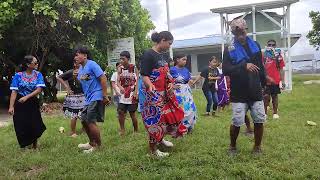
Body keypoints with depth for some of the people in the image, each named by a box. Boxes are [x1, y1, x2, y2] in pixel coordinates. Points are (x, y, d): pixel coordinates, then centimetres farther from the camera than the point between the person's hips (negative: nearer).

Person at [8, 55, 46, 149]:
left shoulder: (38, 75, -2)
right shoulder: (18, 75, -6)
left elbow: (39, 89, -12)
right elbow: (14, 92, -10)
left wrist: (26, 97, -23)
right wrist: (11, 106, -18)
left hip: (33, 103, 1)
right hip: (20, 104, -1)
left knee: (35, 125, 6)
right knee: (22, 126, 3)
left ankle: (35, 146, 27)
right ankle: (26, 146, 24)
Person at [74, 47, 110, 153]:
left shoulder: (92, 64, -11)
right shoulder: (80, 69, 15)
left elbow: (103, 78, -18)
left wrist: (105, 96, -20)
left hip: (96, 97, -9)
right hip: (88, 98, 9)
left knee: (90, 121, -7)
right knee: (84, 120, 13)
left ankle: (98, 145, 10)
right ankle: (92, 143, 29)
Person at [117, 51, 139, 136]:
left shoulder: (134, 68, -5)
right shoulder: (120, 69, 3)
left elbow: (137, 81, -7)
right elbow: (118, 82, -1)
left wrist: (136, 92, -17)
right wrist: (120, 87, -23)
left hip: (132, 94, -3)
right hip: (123, 94, 3)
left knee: (132, 113, 2)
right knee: (120, 111, -4)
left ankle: (136, 130, 18)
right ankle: (122, 129, 11)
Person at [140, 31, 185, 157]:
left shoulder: (164, 55, 10)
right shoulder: (148, 55, -14)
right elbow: (144, 75, -18)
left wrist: (171, 83, 0)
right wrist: (150, 85, -37)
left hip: (165, 92, 9)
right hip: (153, 94, -9)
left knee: (170, 114, 14)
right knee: (155, 118, -1)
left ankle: (160, 138, 35)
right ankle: (153, 149, 15)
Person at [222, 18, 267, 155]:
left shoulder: (255, 45, 9)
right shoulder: (229, 50, -4)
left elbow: (261, 67, 16)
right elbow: (225, 70, -15)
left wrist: (264, 84, 17)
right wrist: (244, 66, -25)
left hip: (256, 91, 4)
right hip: (238, 93, -4)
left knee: (259, 120, 4)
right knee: (237, 122, -4)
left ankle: (257, 147, 25)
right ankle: (232, 146, 21)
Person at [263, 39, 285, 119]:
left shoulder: (278, 56, 3)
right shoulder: (264, 56, 0)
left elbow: (281, 69, 4)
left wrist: (282, 81, 1)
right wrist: (267, 77, -7)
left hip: (276, 81, 1)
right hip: (266, 81, -1)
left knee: (275, 96, 9)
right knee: (266, 96, -1)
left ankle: (275, 113, 20)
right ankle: (265, 112, 11)